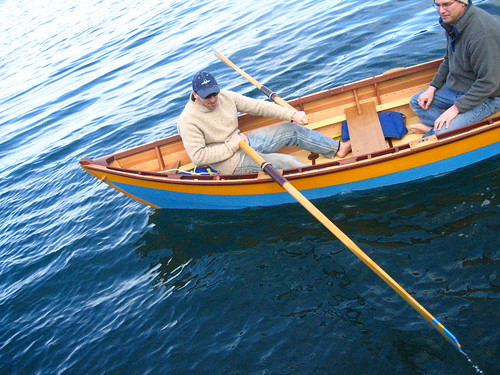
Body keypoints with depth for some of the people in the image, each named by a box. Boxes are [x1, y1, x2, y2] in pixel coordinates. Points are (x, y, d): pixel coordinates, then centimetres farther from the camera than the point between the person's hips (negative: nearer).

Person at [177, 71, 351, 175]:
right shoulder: (188, 121, -23)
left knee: (293, 130, 4)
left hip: (244, 141, 8)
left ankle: (337, 148, 18)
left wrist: (291, 114, -5)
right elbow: (198, 157, -27)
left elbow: (257, 106, 1)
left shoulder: (225, 96, -4)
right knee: (287, 162, -19)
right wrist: (232, 145, -22)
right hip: (234, 163, -8)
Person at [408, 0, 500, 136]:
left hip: (485, 97, -9)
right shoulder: (452, 21, 0)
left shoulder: (483, 32, -30)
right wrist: (432, 88, 8)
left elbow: (489, 82, -28)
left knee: (441, 134, -25)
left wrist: (456, 108, -25)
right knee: (416, 102, 8)